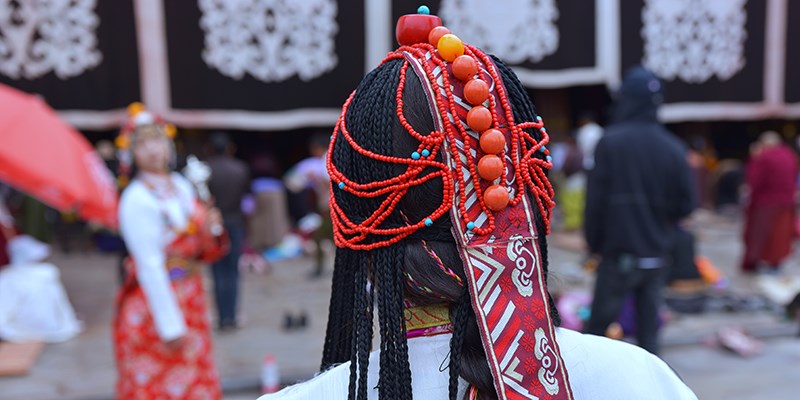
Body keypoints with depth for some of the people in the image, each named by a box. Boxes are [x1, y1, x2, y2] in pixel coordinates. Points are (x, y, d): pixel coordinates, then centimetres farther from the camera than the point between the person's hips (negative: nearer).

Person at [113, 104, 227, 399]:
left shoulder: (182, 186, 4)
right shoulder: (136, 200, -16)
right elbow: (150, 267, -19)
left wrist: (208, 233, -10)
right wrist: (170, 326, -19)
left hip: (189, 299, 7)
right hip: (156, 304, -7)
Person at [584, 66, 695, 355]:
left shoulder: (611, 141, -11)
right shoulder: (673, 147, 2)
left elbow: (596, 198, -11)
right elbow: (686, 203, 4)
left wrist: (594, 242, 1)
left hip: (618, 254, -4)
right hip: (657, 255, 4)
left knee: (599, 322, 4)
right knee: (648, 324, 12)